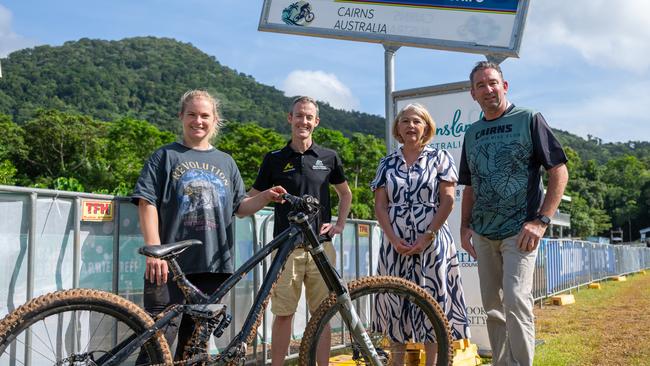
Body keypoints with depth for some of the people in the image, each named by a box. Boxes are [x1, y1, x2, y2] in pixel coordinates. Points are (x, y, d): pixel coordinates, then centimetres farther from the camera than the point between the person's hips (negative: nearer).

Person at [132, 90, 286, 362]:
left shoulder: (225, 162, 18)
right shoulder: (166, 156, 6)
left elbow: (240, 207, 17)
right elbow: (147, 204, -3)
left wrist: (266, 197, -4)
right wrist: (154, 252, -14)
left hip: (213, 266, 4)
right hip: (170, 266, -4)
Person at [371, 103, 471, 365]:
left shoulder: (440, 158, 4)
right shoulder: (387, 163, 10)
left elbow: (447, 201, -4)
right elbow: (380, 205, 5)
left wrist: (427, 237, -13)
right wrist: (394, 240, -9)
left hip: (431, 242, -2)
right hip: (395, 244, 3)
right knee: (395, 301, 4)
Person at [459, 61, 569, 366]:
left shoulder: (529, 120, -1)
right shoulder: (472, 133, 15)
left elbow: (559, 171, -5)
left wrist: (541, 220, -14)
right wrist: (465, 226, 9)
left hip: (519, 230, -5)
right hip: (483, 234, 6)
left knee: (516, 300, -17)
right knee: (493, 308, 10)